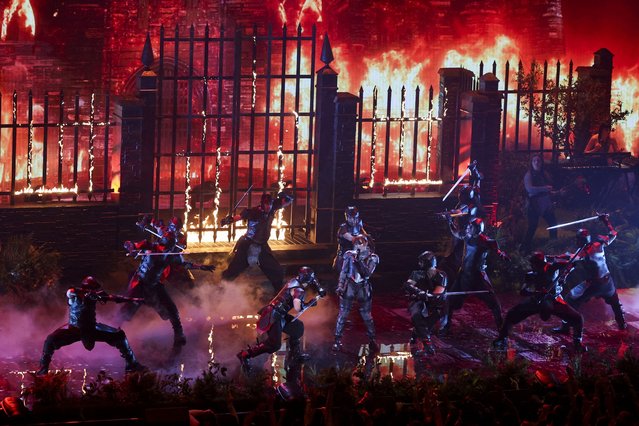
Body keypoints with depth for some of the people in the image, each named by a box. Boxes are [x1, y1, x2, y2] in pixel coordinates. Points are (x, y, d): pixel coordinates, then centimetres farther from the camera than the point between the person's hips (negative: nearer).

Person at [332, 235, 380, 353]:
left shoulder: (371, 258, 0)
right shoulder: (350, 255, 4)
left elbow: (367, 273, -14)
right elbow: (343, 272, 7)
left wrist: (359, 261, -24)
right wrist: (340, 286, 1)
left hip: (363, 289, -1)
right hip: (349, 287, 1)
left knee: (366, 316, 5)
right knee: (343, 313, -2)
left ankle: (372, 341, 17)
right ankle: (337, 340, 3)